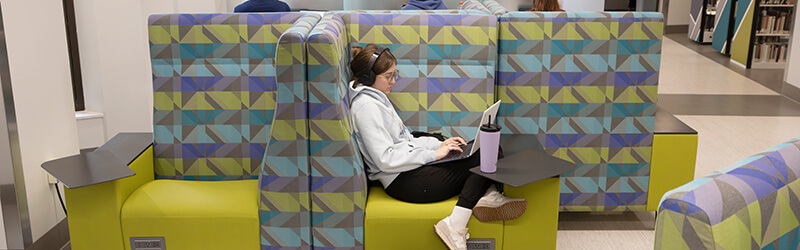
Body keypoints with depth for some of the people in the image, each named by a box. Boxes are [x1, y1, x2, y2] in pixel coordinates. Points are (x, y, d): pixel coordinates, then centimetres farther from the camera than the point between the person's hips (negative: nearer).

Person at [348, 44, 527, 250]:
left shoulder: (375, 98, 17)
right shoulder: (366, 107, -15)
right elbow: (386, 159, -23)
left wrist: (439, 144, 6)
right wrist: (432, 154, -17)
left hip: (408, 168, 10)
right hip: (402, 182, -10)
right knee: (482, 159, -14)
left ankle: (488, 196, -20)